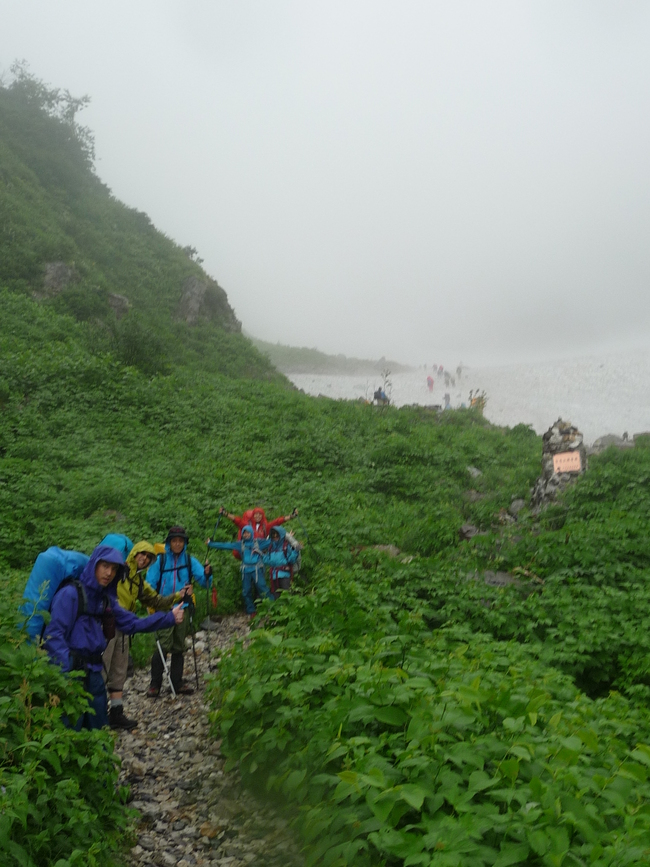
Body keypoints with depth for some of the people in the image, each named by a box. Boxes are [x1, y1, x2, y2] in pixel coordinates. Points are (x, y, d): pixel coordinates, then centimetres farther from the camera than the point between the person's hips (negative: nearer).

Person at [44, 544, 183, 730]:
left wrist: (169, 617, 7)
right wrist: (68, 668, -29)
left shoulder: (106, 599, 11)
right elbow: (53, 635, -17)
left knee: (98, 728, 15)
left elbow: (131, 623, 13)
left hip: (94, 672, 7)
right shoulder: (70, 593, -11)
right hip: (71, 673, -7)